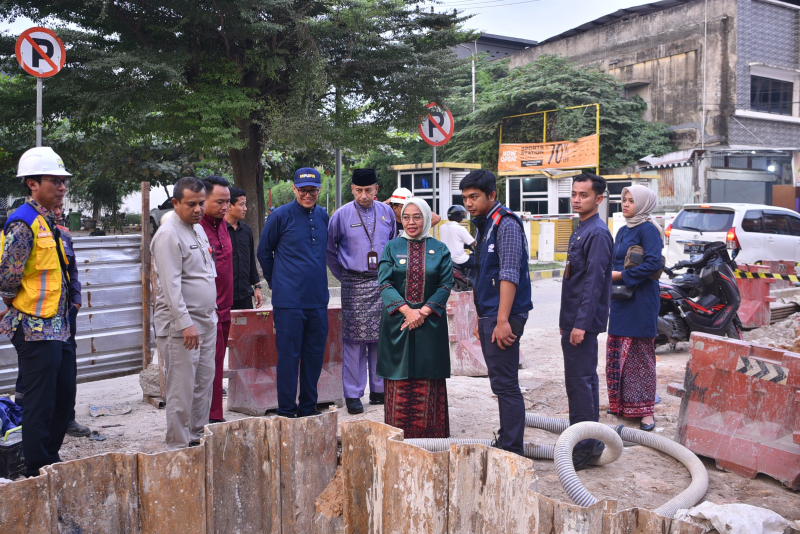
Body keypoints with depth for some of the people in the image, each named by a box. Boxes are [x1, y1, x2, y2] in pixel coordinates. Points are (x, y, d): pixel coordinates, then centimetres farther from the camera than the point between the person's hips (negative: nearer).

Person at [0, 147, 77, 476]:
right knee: (40, 403, 0)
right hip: (36, 329, -9)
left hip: (57, 327, 9)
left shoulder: (49, 223, 14)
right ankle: (37, 474, 12)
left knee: (65, 395, 17)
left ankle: (50, 460, 31)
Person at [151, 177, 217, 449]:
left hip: (206, 320, 9)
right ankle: (178, 446, 5)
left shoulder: (198, 228, 14)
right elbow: (171, 284, -20)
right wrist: (185, 323, -23)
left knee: (204, 383, 13)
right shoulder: (168, 234, -14)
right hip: (179, 324, -9)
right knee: (181, 388, -4)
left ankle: (198, 438, 24)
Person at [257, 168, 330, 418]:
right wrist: (277, 282, 10)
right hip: (289, 300, -5)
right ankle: (287, 411, 11)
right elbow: (264, 251, 6)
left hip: (318, 298, 5)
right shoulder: (281, 215, -5)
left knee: (315, 354, 11)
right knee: (289, 355, 0)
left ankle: (308, 407, 23)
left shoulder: (323, 216, 9)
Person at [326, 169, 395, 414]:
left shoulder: (386, 213, 7)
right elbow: (329, 249, 8)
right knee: (354, 339, -4)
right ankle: (353, 394, 5)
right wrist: (344, 276, 6)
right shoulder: (342, 215, -2)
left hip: (383, 283, 3)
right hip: (355, 285, -3)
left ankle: (379, 390, 18)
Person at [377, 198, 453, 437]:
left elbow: (445, 285, 0)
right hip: (397, 321, 0)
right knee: (400, 381, 1)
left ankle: (430, 434, 10)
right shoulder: (392, 247, 7)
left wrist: (423, 312, -13)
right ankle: (399, 436, 9)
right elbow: (385, 283, -2)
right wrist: (407, 310, -15)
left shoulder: (440, 249, 7)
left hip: (430, 324, 0)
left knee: (428, 379, 1)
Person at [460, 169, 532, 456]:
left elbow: (509, 275, -21)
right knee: (501, 384, 15)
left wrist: (503, 321, -24)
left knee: (505, 384, -7)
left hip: (503, 317, -10)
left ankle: (512, 452, -1)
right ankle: (505, 442, 25)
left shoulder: (505, 223, -13)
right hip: (488, 316, 10)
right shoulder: (483, 226, 17)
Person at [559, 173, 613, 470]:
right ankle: (590, 441, 25)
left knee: (579, 381, -7)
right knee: (585, 379, 15)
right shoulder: (581, 230, 16)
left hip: (583, 321, -10)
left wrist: (581, 323, -23)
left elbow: (594, 282, -21)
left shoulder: (597, 233, -15)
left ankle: (585, 446, 0)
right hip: (574, 319, 11)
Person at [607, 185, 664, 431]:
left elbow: (654, 263, -21)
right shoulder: (623, 231, 17)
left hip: (640, 301, -8)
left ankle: (646, 410, 3)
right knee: (616, 353, 11)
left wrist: (621, 276, -17)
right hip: (621, 300, 9)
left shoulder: (648, 229, -10)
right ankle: (621, 403, 22)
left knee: (639, 355, -4)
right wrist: (610, 274, 3)